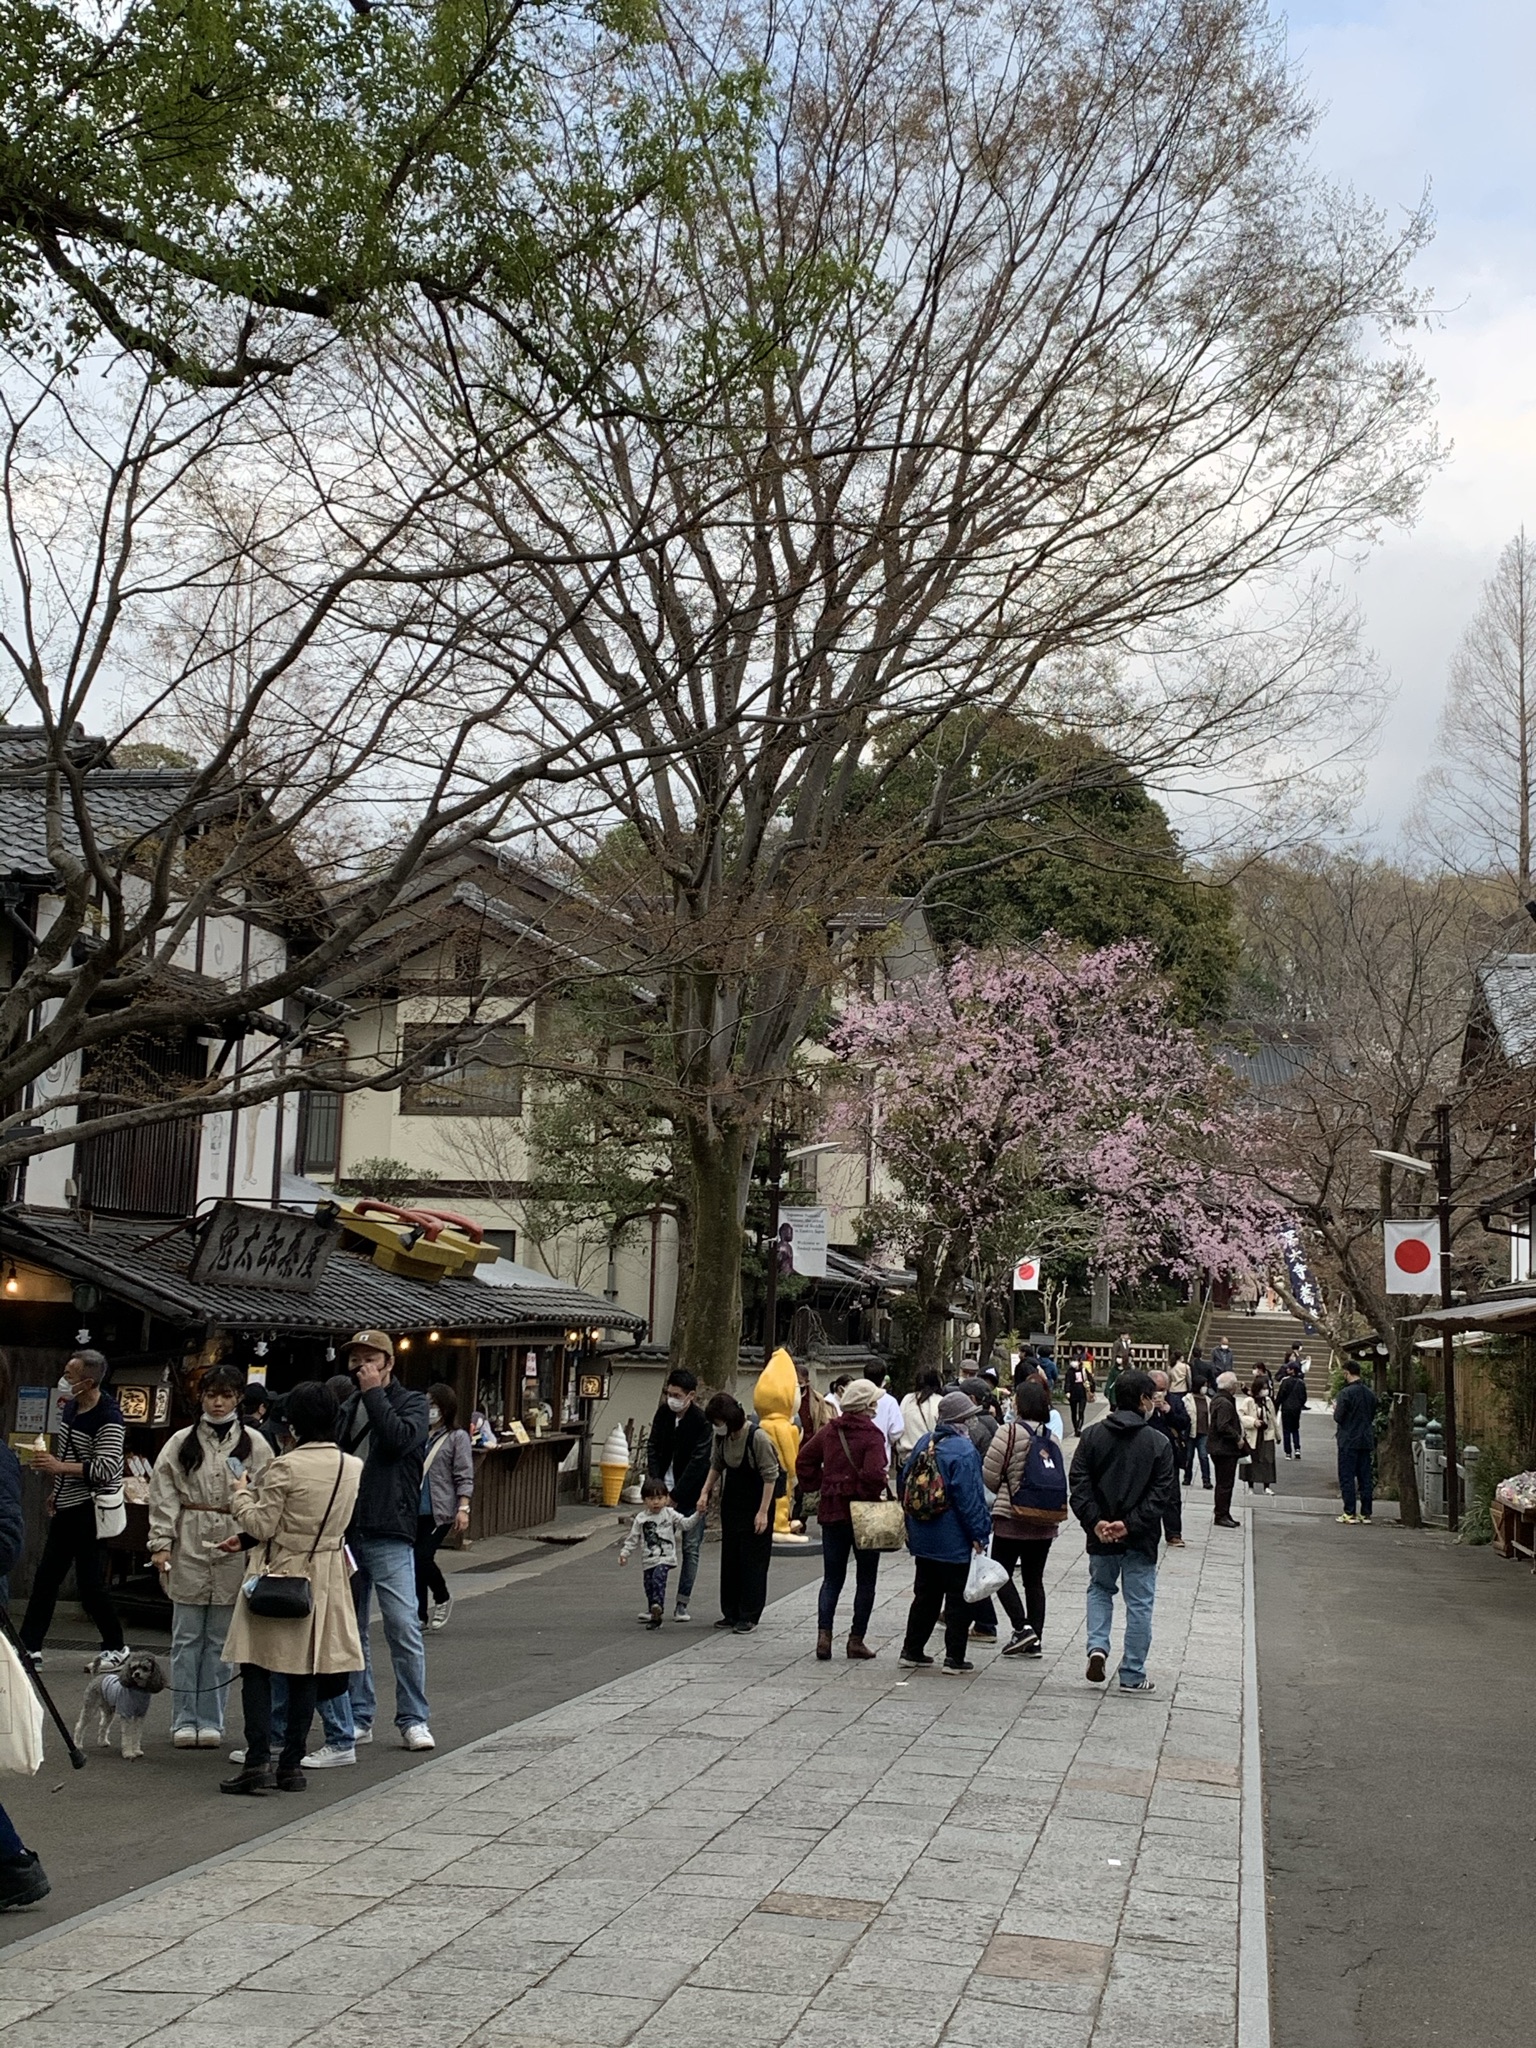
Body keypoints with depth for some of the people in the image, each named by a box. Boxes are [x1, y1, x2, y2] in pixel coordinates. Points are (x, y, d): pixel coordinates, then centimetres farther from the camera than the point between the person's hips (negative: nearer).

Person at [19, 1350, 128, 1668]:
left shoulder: (108, 1417, -20)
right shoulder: (69, 1406, 7)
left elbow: (107, 1469, -26)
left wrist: (59, 1467, -27)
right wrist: (57, 1490, 19)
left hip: (90, 1510, -9)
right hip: (67, 1507, 9)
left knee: (90, 1584, -3)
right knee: (45, 1578, 11)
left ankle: (116, 1647, 12)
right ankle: (30, 1646, 18)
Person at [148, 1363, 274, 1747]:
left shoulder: (254, 1443, 4)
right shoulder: (181, 1442, 7)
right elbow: (164, 1495, 4)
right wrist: (161, 1543, -5)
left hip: (235, 1550, -1)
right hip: (189, 1546, 1)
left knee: (221, 1639, 5)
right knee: (187, 1638, 4)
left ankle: (210, 1721, 14)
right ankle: (184, 1720, 13)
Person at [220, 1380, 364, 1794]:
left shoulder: (286, 1467, -17)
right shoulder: (353, 1467, 1)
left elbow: (263, 1526, -14)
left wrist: (240, 1494, 5)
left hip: (279, 1575, -5)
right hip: (326, 1578, 5)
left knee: (256, 1670, 4)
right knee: (306, 1674, 10)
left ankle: (257, 1760, -4)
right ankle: (292, 1763, 12)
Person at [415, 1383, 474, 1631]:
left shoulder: (457, 1437, -2)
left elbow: (464, 1477, -6)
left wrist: (463, 1509, -14)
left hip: (440, 1510, -5)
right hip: (415, 1509, 5)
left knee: (423, 1557, -13)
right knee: (415, 1561, 5)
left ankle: (442, 1599, 13)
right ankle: (420, 1616, 16)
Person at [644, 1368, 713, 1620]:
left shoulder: (701, 1422, -14)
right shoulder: (663, 1414, 2)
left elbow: (698, 1462, -17)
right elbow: (653, 1449, 2)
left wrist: (675, 1495, -19)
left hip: (690, 1494, -4)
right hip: (664, 1490, 4)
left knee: (691, 1547, 1)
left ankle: (682, 1604, 8)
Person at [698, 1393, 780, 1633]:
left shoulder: (758, 1437, -23)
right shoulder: (721, 1437, -3)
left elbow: (770, 1476, -19)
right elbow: (716, 1466, 13)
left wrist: (763, 1512, -19)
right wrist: (705, 1491, 1)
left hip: (756, 1503, -7)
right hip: (731, 1502, 7)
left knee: (753, 1560, -2)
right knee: (729, 1558, 11)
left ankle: (749, 1617, 5)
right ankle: (731, 1613, 21)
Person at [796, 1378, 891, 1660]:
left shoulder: (829, 1431, 4)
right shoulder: (872, 1435, -13)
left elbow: (804, 1460, 8)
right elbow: (873, 1473, -25)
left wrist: (817, 1487, 12)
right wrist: (874, 1493, -7)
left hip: (832, 1511, 5)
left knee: (832, 1578, 10)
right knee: (866, 1579, 9)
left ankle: (824, 1634, -3)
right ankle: (856, 1639, 9)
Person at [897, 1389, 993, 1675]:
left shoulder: (923, 1444, 5)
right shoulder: (964, 1451, -17)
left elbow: (905, 1484, 12)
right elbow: (970, 1498, -20)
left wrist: (911, 1524, 20)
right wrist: (979, 1534, -12)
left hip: (922, 1538, 7)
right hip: (955, 1541, -7)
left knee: (925, 1595, 17)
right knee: (958, 1598, 4)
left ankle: (912, 1651, 21)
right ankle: (955, 1658, 7)